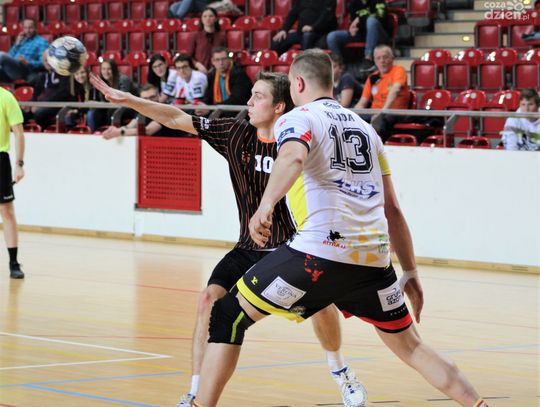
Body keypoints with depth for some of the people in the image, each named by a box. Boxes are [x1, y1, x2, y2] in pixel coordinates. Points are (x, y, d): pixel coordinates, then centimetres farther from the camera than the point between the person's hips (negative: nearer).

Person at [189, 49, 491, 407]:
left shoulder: (297, 119, 6)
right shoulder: (365, 127, 24)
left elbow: (294, 157, -20)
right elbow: (392, 209, 23)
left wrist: (266, 205, -33)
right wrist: (411, 273, 26)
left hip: (320, 250, -6)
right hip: (375, 257, 6)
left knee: (228, 317, 7)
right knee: (409, 345, 20)